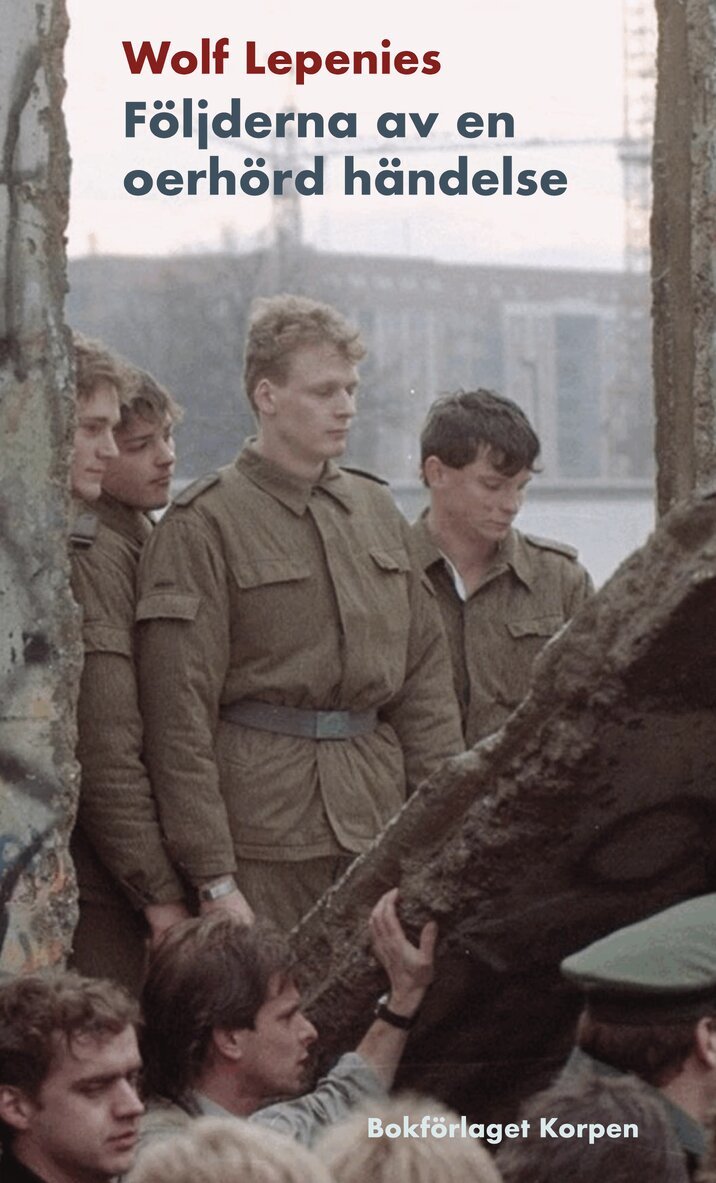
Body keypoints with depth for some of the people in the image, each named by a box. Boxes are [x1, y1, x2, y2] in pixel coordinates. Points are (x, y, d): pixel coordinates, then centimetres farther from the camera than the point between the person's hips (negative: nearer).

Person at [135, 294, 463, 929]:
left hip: (380, 827, 5)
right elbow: (178, 715, -8)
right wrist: (213, 879, -13)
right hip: (262, 836, -5)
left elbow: (427, 676, 18)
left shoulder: (376, 510, 16)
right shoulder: (203, 525, -4)